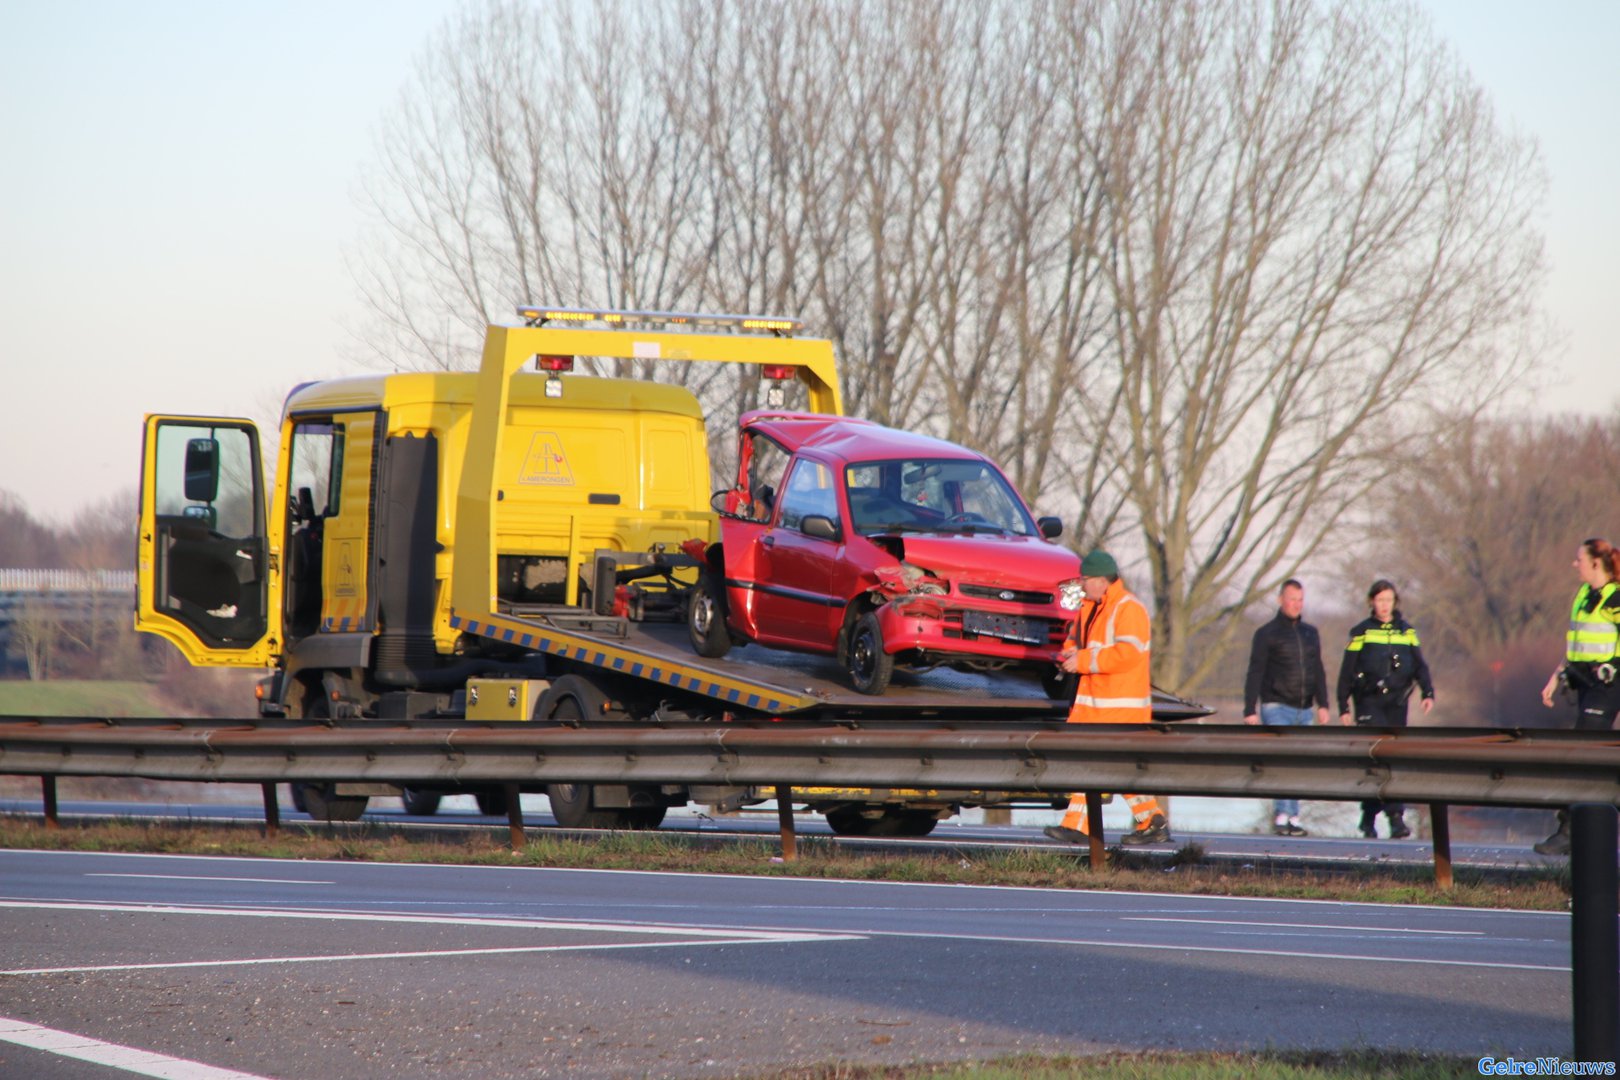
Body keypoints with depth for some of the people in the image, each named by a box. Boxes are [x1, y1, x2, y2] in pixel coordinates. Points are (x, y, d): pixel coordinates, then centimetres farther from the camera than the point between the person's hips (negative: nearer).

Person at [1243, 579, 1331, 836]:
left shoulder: (1310, 633, 16)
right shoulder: (1267, 634, 1)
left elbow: (1318, 671, 20)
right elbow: (1255, 674, -2)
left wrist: (1323, 704, 9)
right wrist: (1250, 710, -9)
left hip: (1304, 710, 5)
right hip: (1276, 707, -5)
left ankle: (1291, 819, 8)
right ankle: (1284, 815, -22)